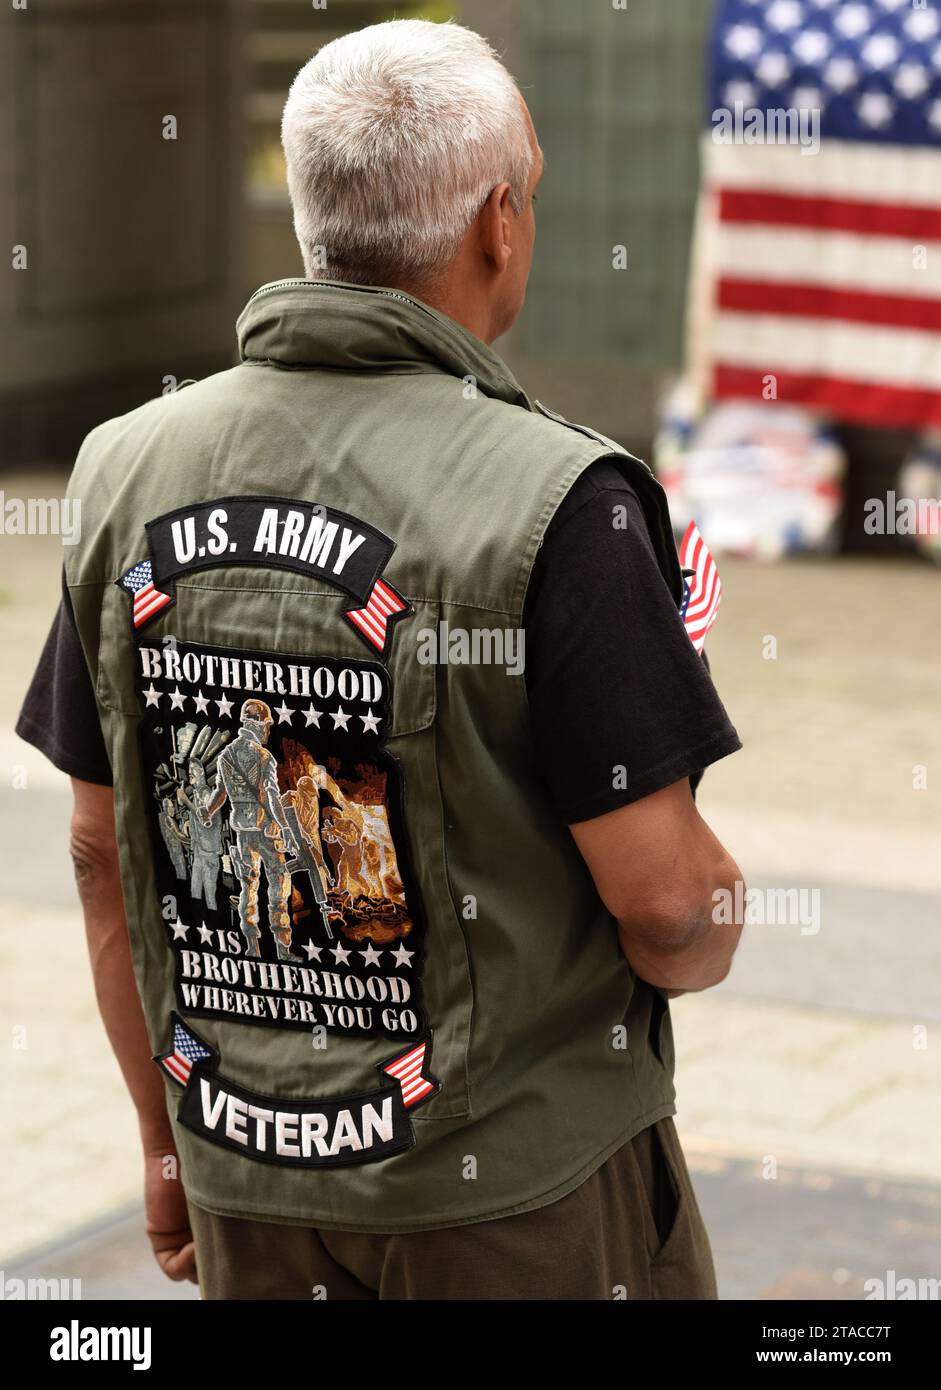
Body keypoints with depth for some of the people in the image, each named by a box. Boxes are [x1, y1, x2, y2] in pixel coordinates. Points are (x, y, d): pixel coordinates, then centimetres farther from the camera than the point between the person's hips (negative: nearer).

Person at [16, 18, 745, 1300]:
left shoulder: (131, 472, -2)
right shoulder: (557, 506, -20)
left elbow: (103, 853, 5)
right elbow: (664, 899, -18)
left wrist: (167, 1141, 16)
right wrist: (709, 938, 6)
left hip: (247, 1173, 5)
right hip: (517, 1172, -5)